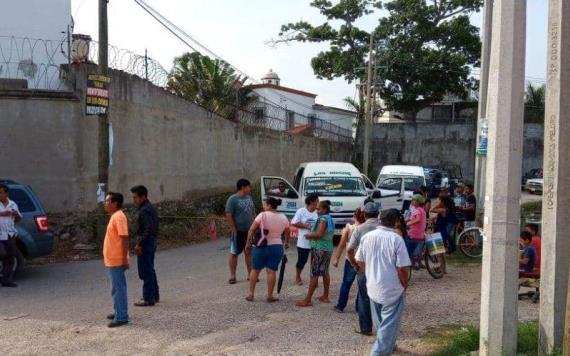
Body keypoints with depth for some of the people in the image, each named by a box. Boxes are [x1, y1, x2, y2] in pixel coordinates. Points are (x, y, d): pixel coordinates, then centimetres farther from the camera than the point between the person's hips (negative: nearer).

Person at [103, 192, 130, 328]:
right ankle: (119, 312, 27)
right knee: (116, 288, 17)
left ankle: (121, 317, -2)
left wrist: (125, 258, -24)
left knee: (119, 288, -6)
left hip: (116, 260, -10)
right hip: (112, 260, 10)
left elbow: (125, 238, -22)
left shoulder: (119, 217, -17)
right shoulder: (115, 216, 14)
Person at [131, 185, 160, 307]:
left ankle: (148, 298, 1)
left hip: (145, 244, -10)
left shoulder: (144, 211, -18)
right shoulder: (151, 208, 13)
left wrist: (140, 244, -22)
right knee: (150, 270, 18)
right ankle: (154, 295, 27)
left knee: (145, 271, -4)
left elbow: (148, 229, -25)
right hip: (152, 242, 10)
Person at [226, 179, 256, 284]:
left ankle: (250, 274, 19)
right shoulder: (232, 199, -12)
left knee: (249, 252, 11)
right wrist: (234, 231, -16)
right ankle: (232, 276, 10)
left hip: (249, 231, 6)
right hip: (238, 232, -6)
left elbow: (253, 213, 16)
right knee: (234, 253, 2)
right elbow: (228, 216, -15)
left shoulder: (249, 198, 9)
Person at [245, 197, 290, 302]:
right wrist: (286, 243, 32)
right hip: (276, 247, 2)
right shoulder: (283, 218, 3)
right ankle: (270, 296, 5)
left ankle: (251, 294, 16)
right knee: (272, 271, 4)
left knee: (255, 270, 12)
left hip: (261, 247, -2)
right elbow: (287, 233, 14)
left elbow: (251, 230, -9)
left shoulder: (263, 215, -9)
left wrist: (248, 243, 2)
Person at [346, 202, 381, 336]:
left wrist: (354, 264, 0)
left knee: (364, 298, 9)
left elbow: (349, 250, -12)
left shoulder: (360, 228, -8)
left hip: (364, 268, -2)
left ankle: (365, 328, 15)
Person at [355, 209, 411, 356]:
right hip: (392, 289, -6)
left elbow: (360, 261, 7)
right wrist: (405, 284, -1)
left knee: (380, 323, 23)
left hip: (373, 287, 6)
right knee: (389, 324, 5)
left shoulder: (367, 237, -2)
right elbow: (402, 268, -18)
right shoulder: (396, 239, -18)